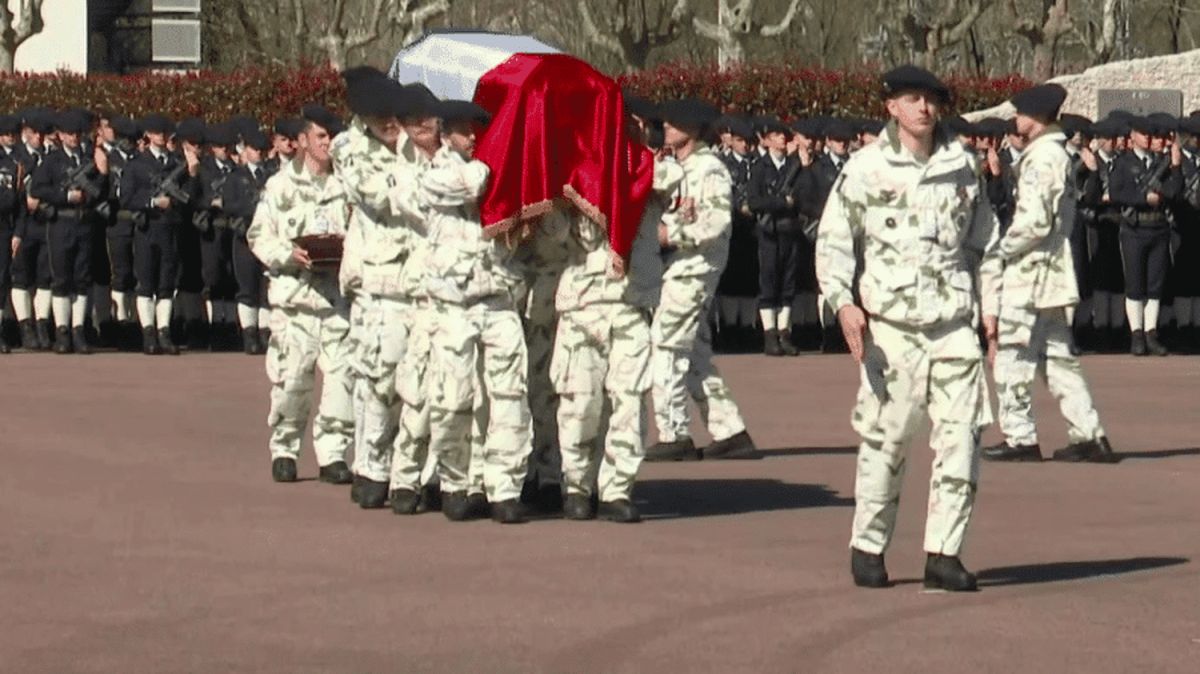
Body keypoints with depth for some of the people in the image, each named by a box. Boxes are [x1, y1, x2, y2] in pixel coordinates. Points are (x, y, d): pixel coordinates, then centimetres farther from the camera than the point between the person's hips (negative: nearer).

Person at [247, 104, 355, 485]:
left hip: (339, 290, 1)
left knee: (341, 373, -6)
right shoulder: (281, 185, 7)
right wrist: (289, 254, -11)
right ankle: (284, 450, 11)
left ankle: (333, 453, 2)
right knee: (291, 375, -4)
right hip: (294, 291, -1)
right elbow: (259, 236, 5)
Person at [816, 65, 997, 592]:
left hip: (954, 321, 3)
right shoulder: (866, 168, 0)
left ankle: (944, 552, 1)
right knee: (885, 437, 1)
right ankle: (868, 548, 15)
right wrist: (843, 303, -13)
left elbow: (982, 237, 19)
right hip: (890, 324, -3)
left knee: (961, 436, -4)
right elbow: (833, 239, 0)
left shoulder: (963, 164, 10)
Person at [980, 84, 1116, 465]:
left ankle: (1020, 438, 2)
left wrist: (1002, 251, -8)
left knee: (1012, 355, -2)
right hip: (1052, 272, 10)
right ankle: (1089, 436, 10)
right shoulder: (1059, 155, 15)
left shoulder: (1042, 159, -16)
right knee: (1056, 356, 11)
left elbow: (1034, 221, -23)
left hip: (1030, 273, -10)